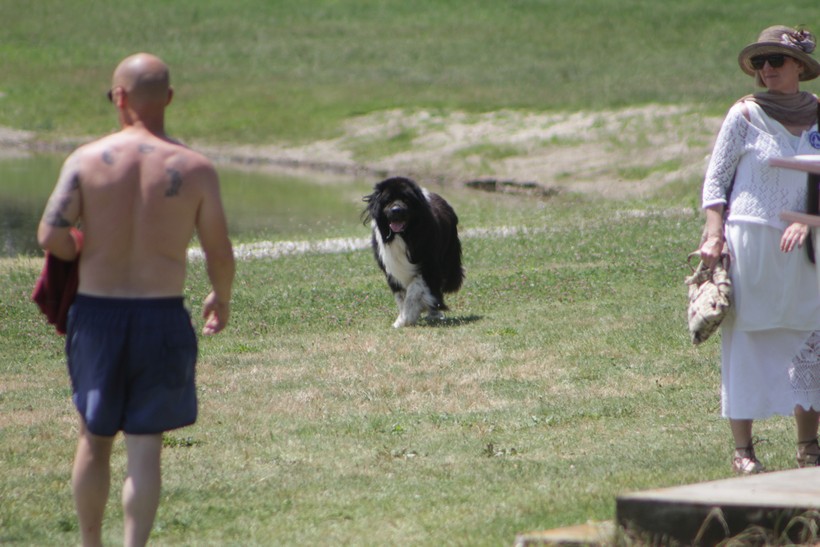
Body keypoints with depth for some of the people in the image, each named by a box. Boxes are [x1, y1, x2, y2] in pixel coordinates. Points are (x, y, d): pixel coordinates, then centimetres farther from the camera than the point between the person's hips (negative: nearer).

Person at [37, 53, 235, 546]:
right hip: (162, 319, -1)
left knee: (95, 439, 17)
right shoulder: (195, 169, -6)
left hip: (97, 314, 1)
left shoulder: (87, 159, -6)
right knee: (145, 448, 3)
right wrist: (222, 299, 18)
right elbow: (220, 253, -2)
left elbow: (51, 236, -13)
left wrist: (84, 253, 9)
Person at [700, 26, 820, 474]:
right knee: (743, 341, -2)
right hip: (749, 244, -3)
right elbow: (715, 178, -1)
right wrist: (714, 234, -12)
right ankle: (743, 449, 3)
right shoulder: (745, 115, -2)